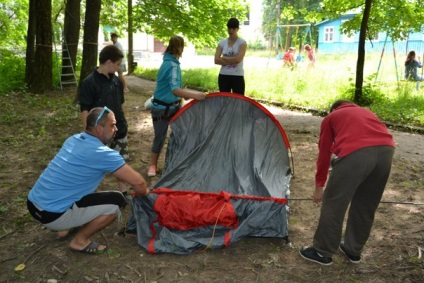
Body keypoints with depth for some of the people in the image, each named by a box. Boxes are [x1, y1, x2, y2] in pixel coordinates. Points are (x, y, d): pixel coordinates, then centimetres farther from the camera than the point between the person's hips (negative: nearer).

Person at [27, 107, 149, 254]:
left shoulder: (73, 139, 7)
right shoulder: (102, 153, -17)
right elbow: (138, 182, -14)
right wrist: (144, 193, 10)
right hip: (52, 215, -8)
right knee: (117, 202, -6)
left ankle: (65, 227, 27)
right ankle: (80, 241, 8)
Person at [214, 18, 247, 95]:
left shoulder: (242, 43, -2)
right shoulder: (222, 43, 7)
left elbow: (238, 59, -17)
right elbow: (216, 60, -4)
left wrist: (223, 58, -6)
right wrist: (232, 61, -12)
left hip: (237, 76, -3)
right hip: (223, 76, 3)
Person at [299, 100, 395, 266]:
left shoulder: (331, 118, 28)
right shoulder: (367, 113, 39)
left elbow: (324, 153, 26)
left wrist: (319, 186, 32)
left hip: (355, 153, -5)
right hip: (386, 150, 5)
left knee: (333, 203, 11)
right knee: (366, 206, 22)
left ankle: (322, 253, 24)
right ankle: (353, 251, 38)